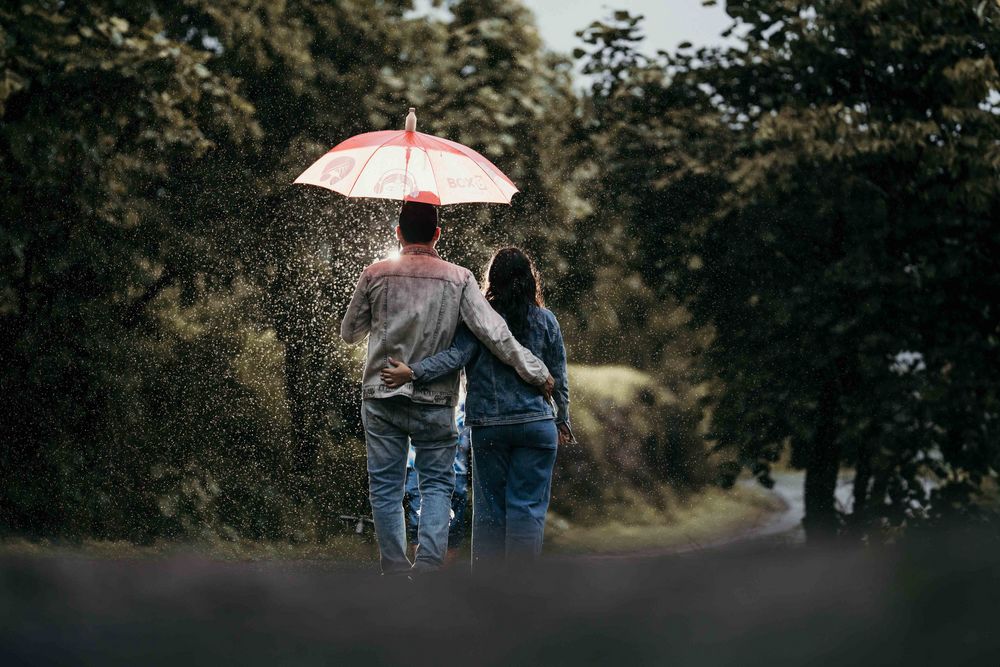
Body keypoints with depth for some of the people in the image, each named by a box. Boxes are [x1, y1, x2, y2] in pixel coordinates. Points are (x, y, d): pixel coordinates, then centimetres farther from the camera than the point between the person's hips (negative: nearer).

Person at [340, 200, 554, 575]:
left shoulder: (375, 276, -1)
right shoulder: (458, 279, -3)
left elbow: (349, 333, 10)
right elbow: (494, 334, -9)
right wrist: (537, 373, -3)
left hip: (381, 399, 0)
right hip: (435, 403, 0)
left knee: (385, 487, 8)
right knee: (437, 483, 8)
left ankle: (395, 569, 8)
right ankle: (428, 562, -9)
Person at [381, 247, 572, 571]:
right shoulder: (545, 320, 4)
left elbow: (457, 355, -18)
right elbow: (559, 378, 8)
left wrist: (413, 372, -24)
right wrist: (562, 421, 19)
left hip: (488, 426, 0)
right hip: (536, 423, 0)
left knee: (488, 507, 7)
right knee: (527, 506, 0)